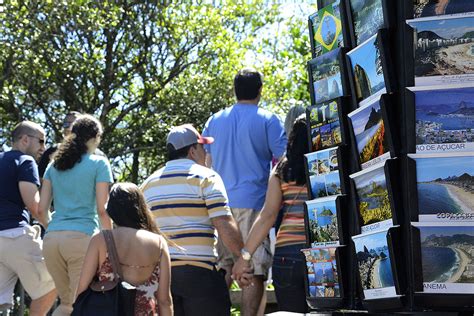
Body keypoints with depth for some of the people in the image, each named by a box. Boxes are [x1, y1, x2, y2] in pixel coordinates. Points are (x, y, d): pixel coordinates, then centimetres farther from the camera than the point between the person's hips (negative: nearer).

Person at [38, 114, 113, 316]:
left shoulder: (54, 165, 16)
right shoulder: (99, 164, 3)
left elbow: (42, 208, 10)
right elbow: (102, 209, -4)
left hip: (52, 239, 5)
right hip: (82, 237, -5)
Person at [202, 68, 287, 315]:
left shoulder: (214, 121, 14)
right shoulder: (268, 120, 0)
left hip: (219, 202, 5)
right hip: (254, 202, -4)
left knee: (221, 269, 10)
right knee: (255, 270, -3)